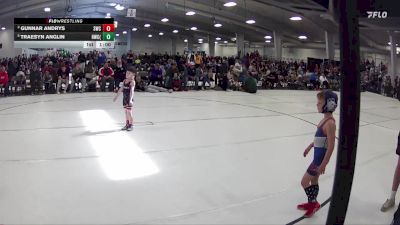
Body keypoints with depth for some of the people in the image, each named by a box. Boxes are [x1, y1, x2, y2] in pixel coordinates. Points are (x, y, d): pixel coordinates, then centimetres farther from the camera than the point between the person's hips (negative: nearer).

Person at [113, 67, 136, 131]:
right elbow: (121, 89, 18)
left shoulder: (132, 82, -14)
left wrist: (130, 99, -35)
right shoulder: (124, 81, 9)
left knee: (129, 112, -4)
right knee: (126, 112, 11)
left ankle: (131, 125, 7)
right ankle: (127, 125, 19)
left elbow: (132, 91, -25)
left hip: (129, 99, -7)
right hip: (124, 98, 7)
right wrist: (116, 96, 22)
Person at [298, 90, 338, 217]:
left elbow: (331, 146, -24)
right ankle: (312, 203, 38)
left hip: (321, 158, -9)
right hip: (317, 157, 9)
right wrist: (310, 146, 26)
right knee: (313, 180, 22)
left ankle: (314, 203, 21)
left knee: (304, 182, 2)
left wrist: (323, 164, -22)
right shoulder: (325, 119, 3)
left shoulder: (330, 123, -25)